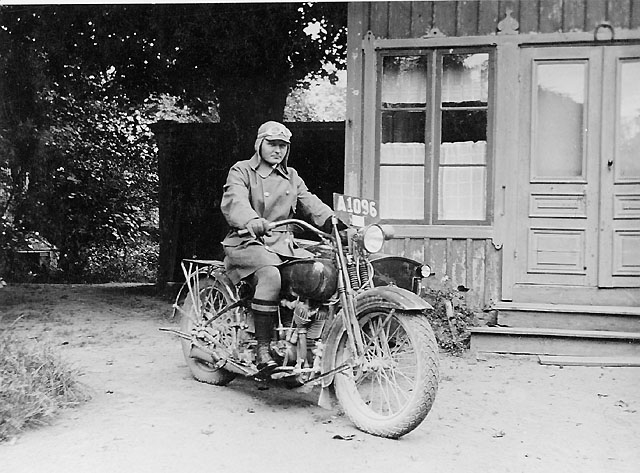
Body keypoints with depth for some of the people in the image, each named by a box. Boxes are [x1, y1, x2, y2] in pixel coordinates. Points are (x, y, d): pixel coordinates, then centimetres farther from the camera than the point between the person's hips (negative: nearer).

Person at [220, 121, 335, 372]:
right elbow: (234, 201, -15)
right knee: (270, 274, -36)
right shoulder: (241, 171, 5)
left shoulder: (291, 177, 23)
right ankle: (262, 348, -30)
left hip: (284, 243, 6)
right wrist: (252, 221, -38)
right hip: (248, 241, -5)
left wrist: (332, 220, -12)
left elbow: (309, 202, 9)